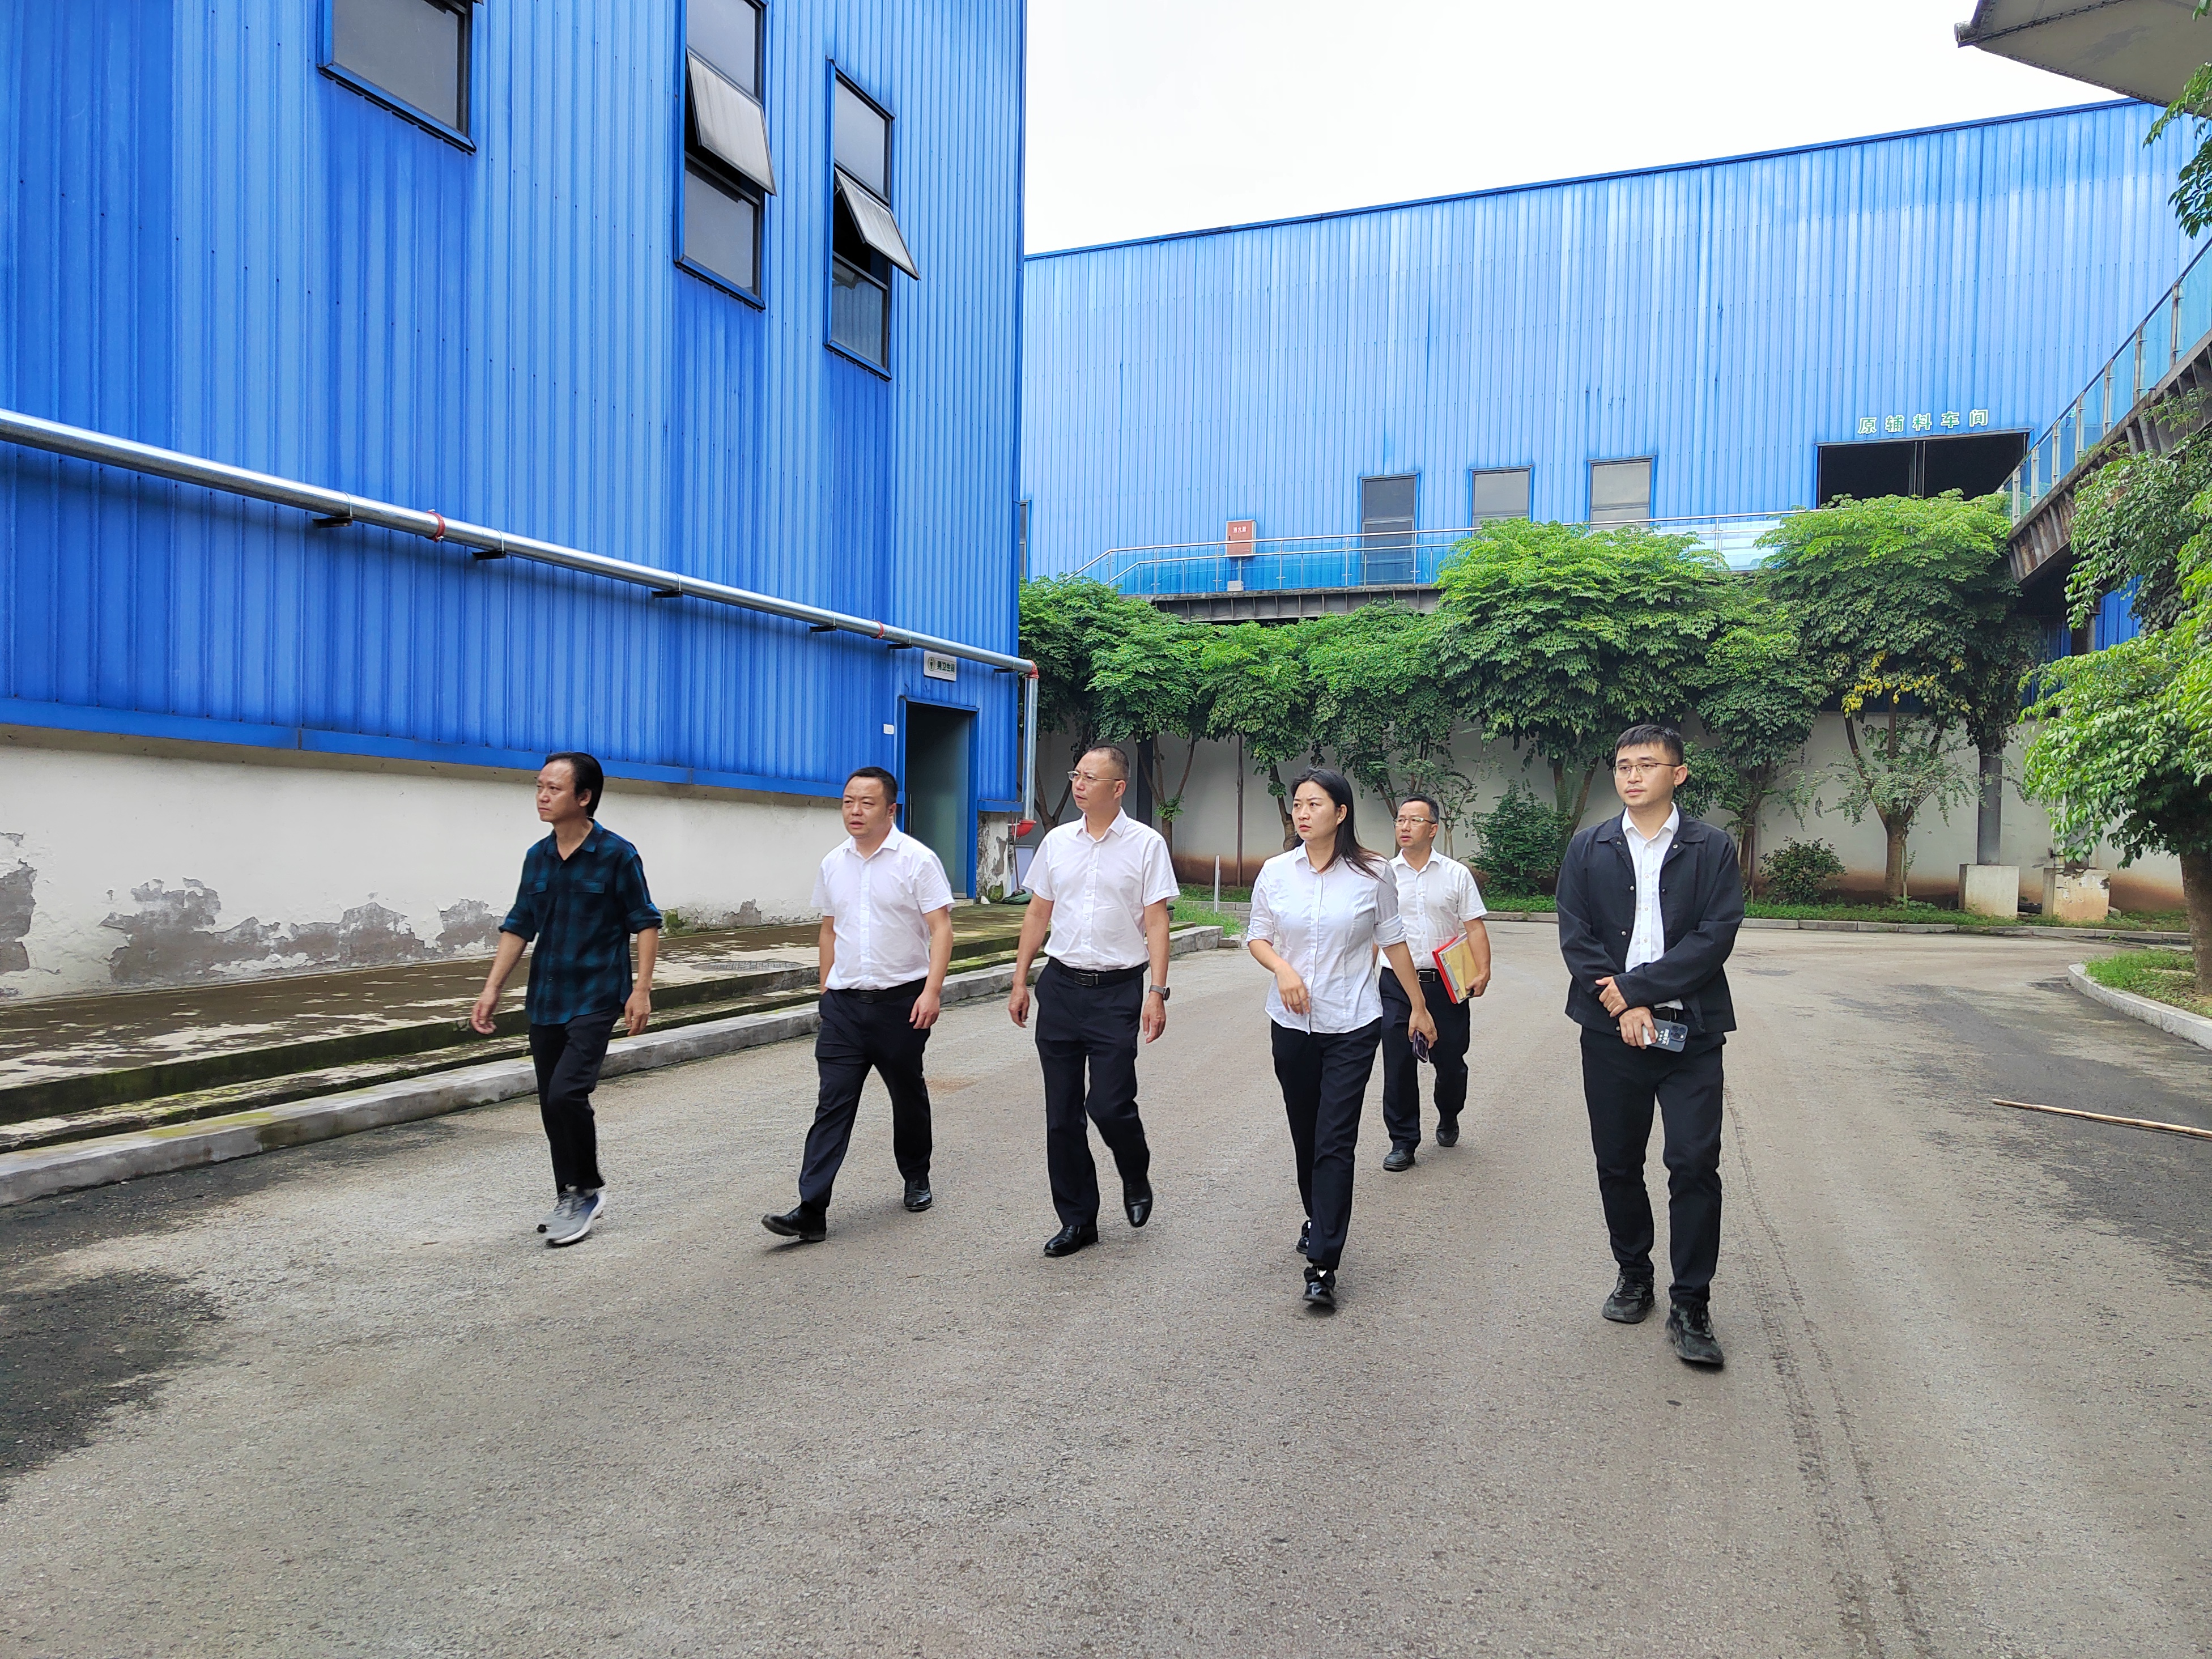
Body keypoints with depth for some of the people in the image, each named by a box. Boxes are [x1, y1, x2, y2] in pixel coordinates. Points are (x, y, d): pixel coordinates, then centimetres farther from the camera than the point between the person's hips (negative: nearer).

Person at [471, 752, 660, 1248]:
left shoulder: (617, 855, -9)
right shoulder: (538, 857, 7)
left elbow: (645, 923, -6)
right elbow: (519, 926, 13)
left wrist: (641, 989, -13)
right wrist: (492, 989, 7)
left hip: (595, 1000, -6)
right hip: (545, 1001, 6)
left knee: (566, 1094, -17)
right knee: (552, 1105, 10)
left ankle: (588, 1190, 4)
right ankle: (571, 1200, 25)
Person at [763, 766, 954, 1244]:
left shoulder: (917, 859, -8)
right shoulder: (834, 863, 9)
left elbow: (941, 927, -12)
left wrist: (932, 991, -20)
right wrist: (826, 988, 16)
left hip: (901, 1000, -3)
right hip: (843, 1003, 4)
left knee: (908, 1096, 13)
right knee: (833, 1104, -3)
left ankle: (917, 1181, 34)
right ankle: (811, 1211, -5)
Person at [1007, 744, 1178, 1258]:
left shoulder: (1146, 844, -3)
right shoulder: (1057, 842, 9)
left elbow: (1156, 922, -6)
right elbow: (1038, 914, 13)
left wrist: (1157, 992, -13)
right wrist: (1019, 982, 10)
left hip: (1118, 990, -4)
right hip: (1060, 985, 4)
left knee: (1109, 1105, -8)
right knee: (1062, 1113, 7)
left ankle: (1136, 1178, 25)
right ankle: (1077, 1219, 22)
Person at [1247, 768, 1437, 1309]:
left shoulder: (1371, 875, -5)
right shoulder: (1275, 873, -1)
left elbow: (1393, 942, 5)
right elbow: (1258, 938, 7)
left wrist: (1419, 1007, 10)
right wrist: (1282, 968, -13)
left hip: (1352, 1026, -3)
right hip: (1292, 1023, 3)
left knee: (1335, 1142, -8)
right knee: (1305, 1136, 15)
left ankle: (1322, 1265, -6)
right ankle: (1319, 1221, 39)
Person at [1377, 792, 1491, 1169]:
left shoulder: (1457, 874, 4)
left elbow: (1474, 927, 1)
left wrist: (1483, 972, -12)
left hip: (1446, 984, 0)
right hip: (1397, 984, 0)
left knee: (1451, 1061, 8)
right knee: (1398, 1064, -1)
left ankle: (1448, 1120, 36)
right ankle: (1403, 1141, 11)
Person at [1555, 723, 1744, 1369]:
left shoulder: (1712, 850, 2)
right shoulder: (1588, 849, 7)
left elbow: (1715, 937, -8)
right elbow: (1575, 935, 0)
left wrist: (1637, 988, -14)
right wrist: (1622, 1007, -11)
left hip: (1689, 1031, -2)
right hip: (1611, 1031, 2)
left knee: (1695, 1165, -5)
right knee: (1618, 1164, 10)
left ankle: (1691, 1307, 7)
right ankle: (1634, 1275, 30)